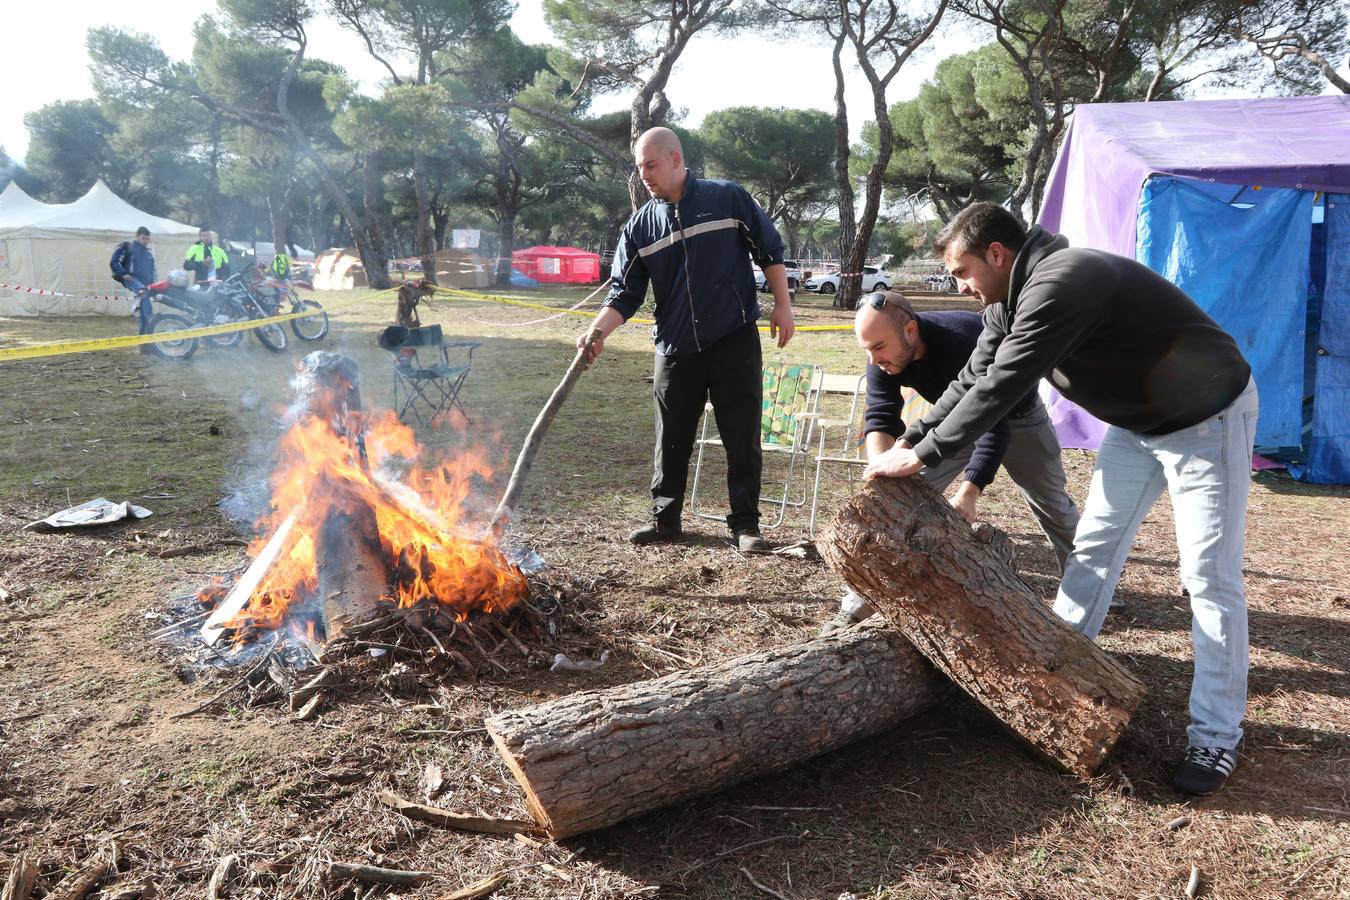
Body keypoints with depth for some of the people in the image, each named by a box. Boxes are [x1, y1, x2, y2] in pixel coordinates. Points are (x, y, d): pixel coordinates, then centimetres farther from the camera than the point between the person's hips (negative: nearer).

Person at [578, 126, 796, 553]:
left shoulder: (729, 198, -3)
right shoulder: (640, 225, 4)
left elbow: (770, 251, 4)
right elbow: (625, 293, 1)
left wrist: (783, 305, 0)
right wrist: (598, 331, -14)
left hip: (735, 341, -2)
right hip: (676, 349, 3)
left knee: (742, 438, 2)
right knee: (671, 440, 10)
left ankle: (745, 524, 13)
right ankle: (665, 518, 25)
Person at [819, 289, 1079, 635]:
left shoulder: (965, 342, -42)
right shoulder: (884, 357, -24)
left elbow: (994, 427, -43)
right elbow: (880, 419, -28)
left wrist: (969, 492, -53)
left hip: (1017, 417, -3)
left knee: (1053, 507, 13)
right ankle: (860, 602, -12)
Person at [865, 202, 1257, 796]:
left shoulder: (1059, 285, -32)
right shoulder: (1011, 298, 0)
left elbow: (998, 390, -31)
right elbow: (973, 380, 6)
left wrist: (921, 457, -23)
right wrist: (908, 440, -1)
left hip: (1206, 418, -9)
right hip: (1136, 421, 10)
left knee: (1209, 577, -6)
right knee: (1094, 546, 11)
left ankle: (1216, 736, 4)